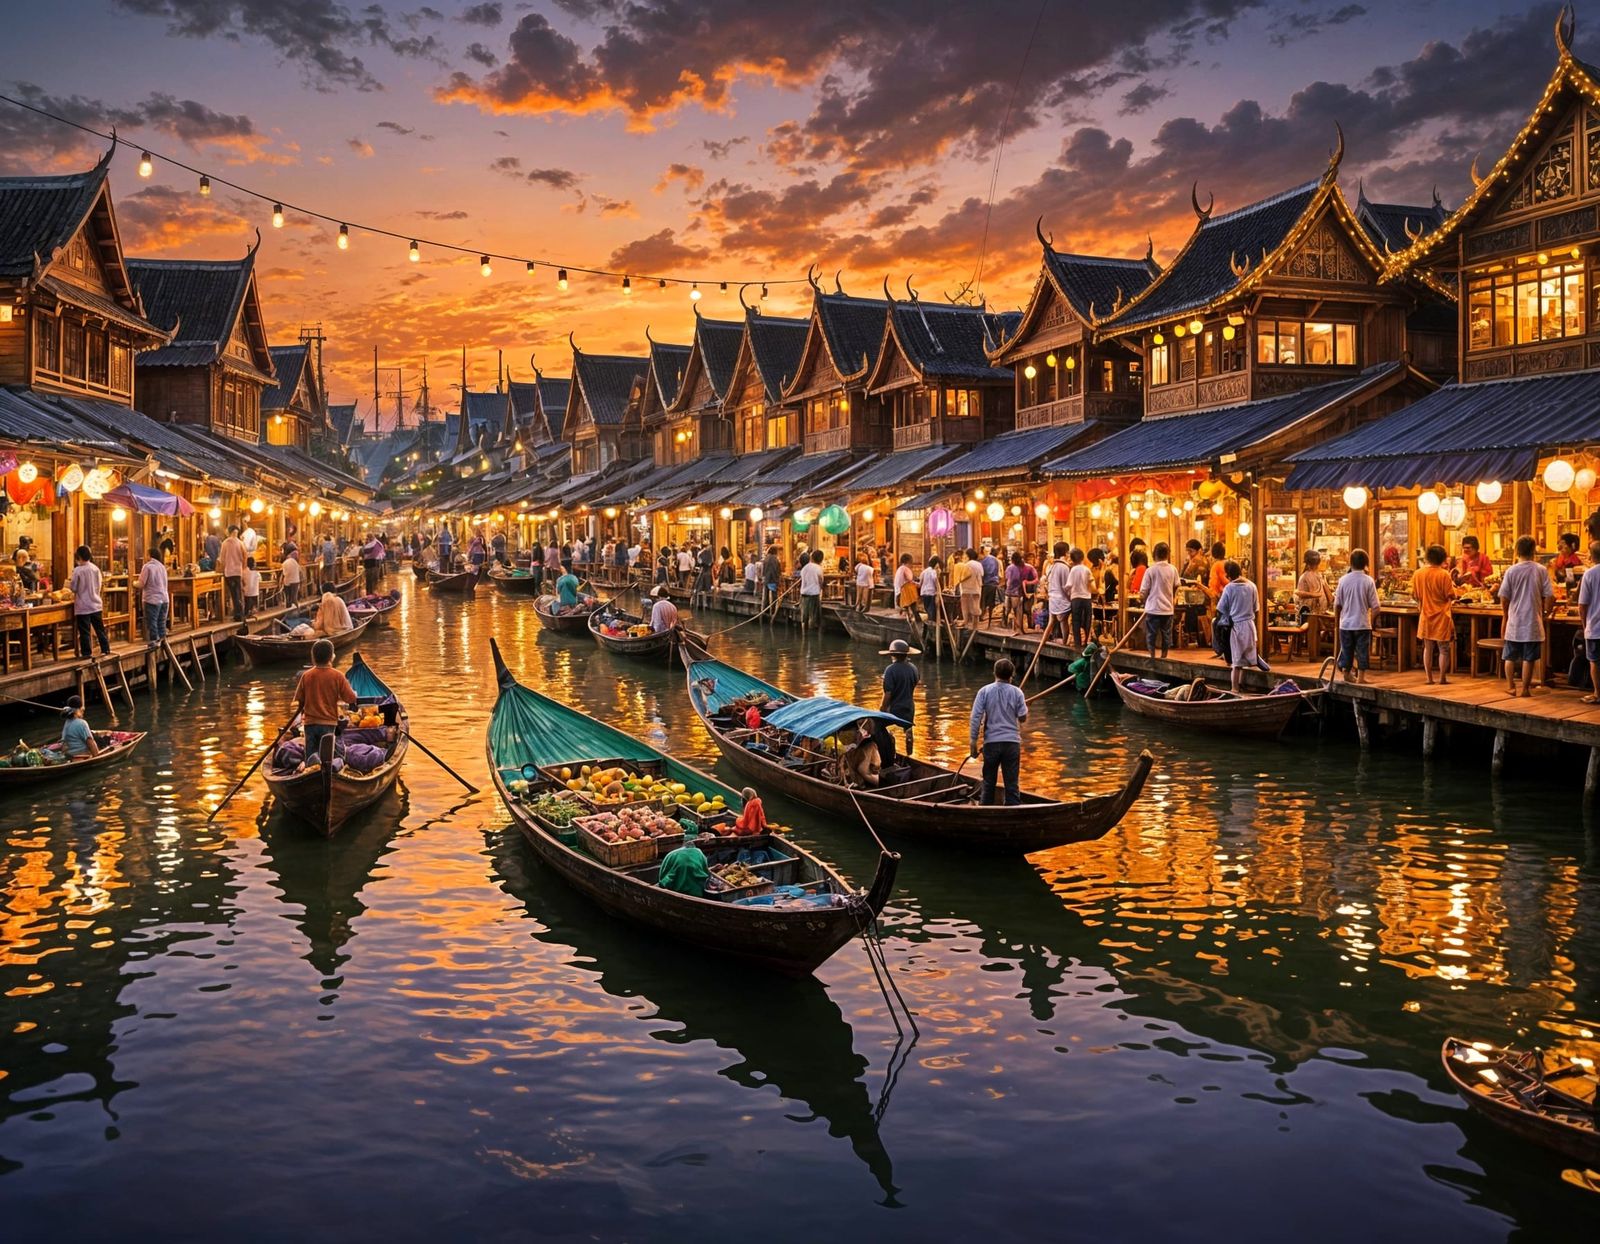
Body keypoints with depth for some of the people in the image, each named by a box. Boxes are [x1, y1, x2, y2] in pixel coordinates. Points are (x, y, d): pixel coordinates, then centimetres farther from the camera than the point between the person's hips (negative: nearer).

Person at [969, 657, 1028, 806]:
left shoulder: (984, 692, -2)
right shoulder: (1016, 692, -3)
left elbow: (975, 717, -7)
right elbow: (1023, 718, 2)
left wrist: (973, 741, -2)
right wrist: (1024, 707, 23)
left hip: (991, 742, 1)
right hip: (1012, 742, -1)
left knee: (988, 782, 12)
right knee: (1012, 783, 5)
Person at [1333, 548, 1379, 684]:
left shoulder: (1343, 579, -4)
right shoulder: (1368, 581, -8)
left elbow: (1337, 604, 1)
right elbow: (1374, 605, -8)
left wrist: (1337, 618, 15)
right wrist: (1372, 620, 5)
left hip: (1346, 623, 2)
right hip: (1363, 623, -2)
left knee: (1346, 649, 12)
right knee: (1362, 650, 6)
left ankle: (1347, 673, 19)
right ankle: (1361, 676, 7)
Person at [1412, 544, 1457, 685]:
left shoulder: (1418, 574, -2)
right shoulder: (1444, 574, -15)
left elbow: (1415, 595, 4)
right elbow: (1451, 596, -12)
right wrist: (1452, 585, 4)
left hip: (1425, 617, 4)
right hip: (1441, 617, -4)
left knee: (1428, 648, 12)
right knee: (1444, 649, 7)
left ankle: (1429, 678, 13)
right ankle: (1442, 678, 9)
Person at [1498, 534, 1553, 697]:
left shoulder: (1511, 570, -6)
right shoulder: (1540, 570, -5)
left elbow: (1503, 598, -4)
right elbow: (1548, 596, -5)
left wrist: (1506, 614, 12)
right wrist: (1544, 612, 12)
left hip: (1514, 622, 0)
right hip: (1533, 622, 0)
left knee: (1510, 657, 12)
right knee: (1529, 658, 4)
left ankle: (1511, 687, 14)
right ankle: (1525, 689, 7)